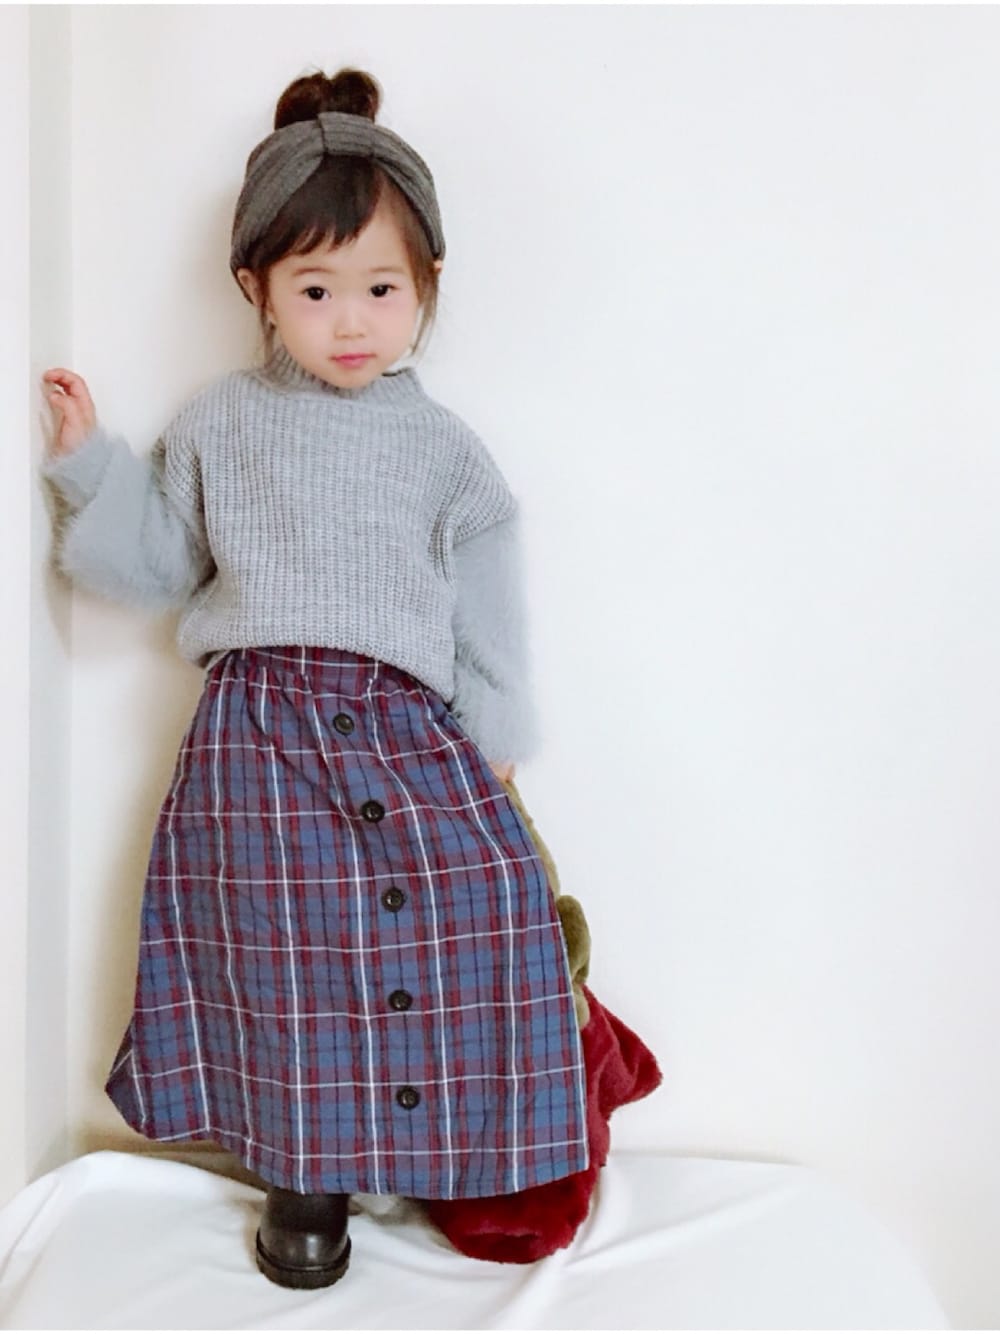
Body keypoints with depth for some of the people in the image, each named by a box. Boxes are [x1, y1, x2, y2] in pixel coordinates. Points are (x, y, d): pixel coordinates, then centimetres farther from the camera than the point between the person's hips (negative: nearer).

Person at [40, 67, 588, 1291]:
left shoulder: (442, 448, 9)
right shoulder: (219, 423, 11)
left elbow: (485, 615, 10)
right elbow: (158, 564, 14)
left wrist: (492, 752, 5)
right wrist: (92, 464, 4)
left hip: (406, 720, 0)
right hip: (258, 722, 0)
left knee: (483, 885, -13)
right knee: (285, 928, -3)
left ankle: (469, 1149, 10)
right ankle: (305, 1175, 19)